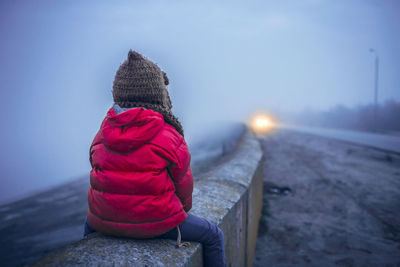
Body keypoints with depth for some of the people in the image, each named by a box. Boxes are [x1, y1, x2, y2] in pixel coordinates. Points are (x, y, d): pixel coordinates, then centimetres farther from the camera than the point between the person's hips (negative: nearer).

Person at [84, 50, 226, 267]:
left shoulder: (101, 136, 1)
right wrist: (182, 209, 17)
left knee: (91, 223, 41)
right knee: (214, 235, 16)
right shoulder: (170, 137, -13)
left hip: (107, 223, 5)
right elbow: (183, 183, -5)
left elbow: (99, 177, 8)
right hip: (156, 223, -4)